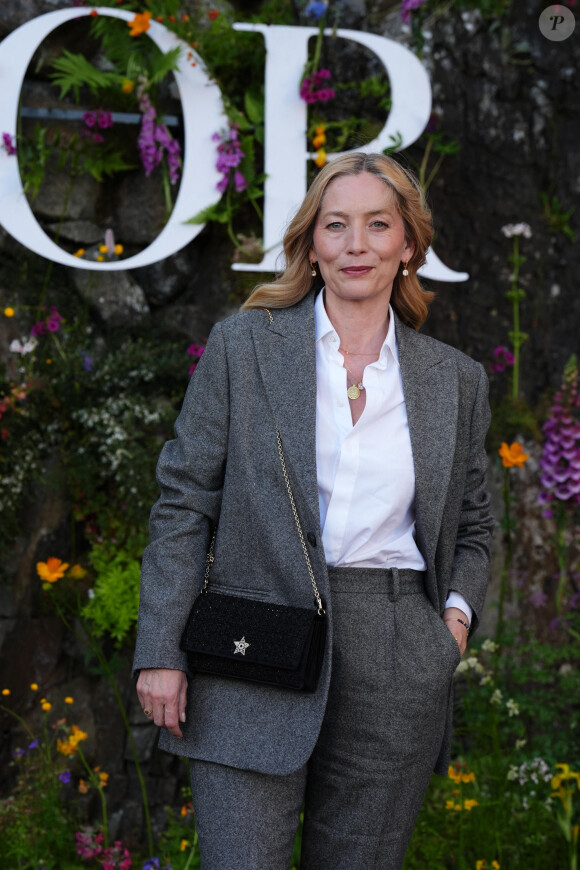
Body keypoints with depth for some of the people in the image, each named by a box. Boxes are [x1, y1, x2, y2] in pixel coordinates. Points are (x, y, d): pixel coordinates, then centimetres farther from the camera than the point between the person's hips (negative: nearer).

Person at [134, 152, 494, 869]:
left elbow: (471, 527, 22)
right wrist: (162, 651, -5)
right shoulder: (243, 345, 2)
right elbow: (185, 503, 1)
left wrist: (458, 612, 2)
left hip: (398, 675, 2)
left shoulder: (456, 379, 10)